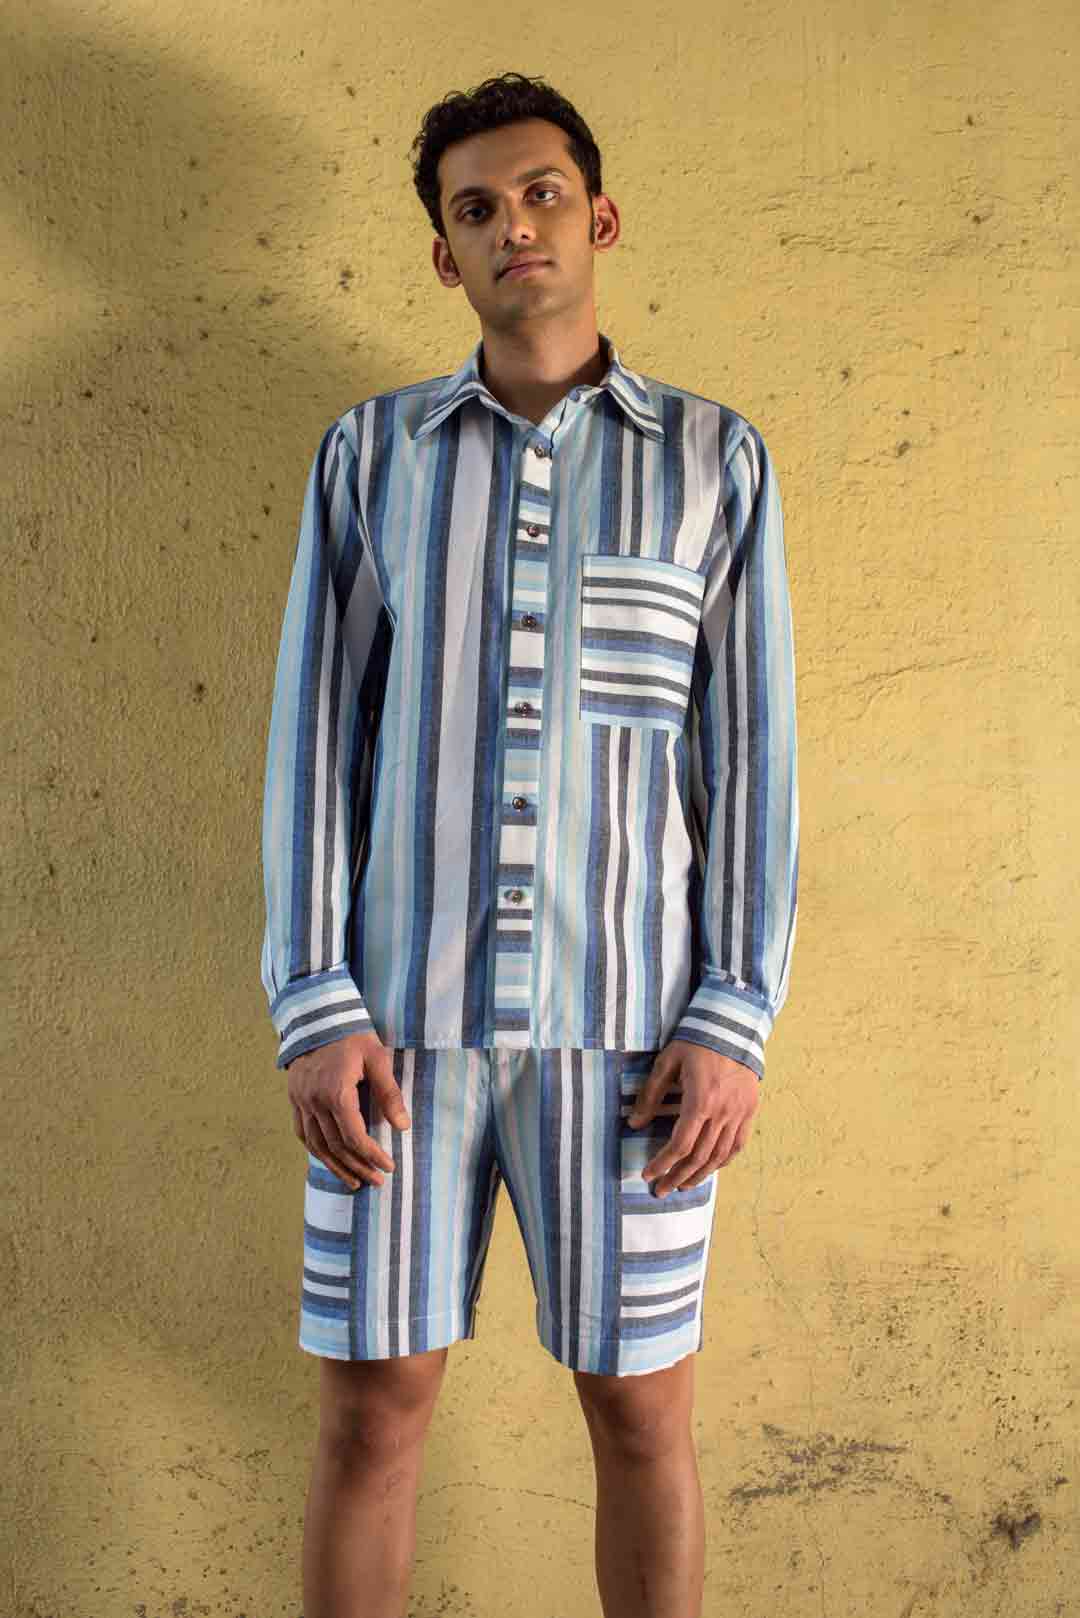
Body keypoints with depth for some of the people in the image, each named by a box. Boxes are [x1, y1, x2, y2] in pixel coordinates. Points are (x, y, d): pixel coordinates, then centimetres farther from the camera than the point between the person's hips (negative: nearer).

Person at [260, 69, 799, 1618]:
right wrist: (314, 1010, -7)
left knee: (642, 1412, 9)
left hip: (625, 1023, 0)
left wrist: (735, 1022, -7)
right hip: (404, 1016, 1)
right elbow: (316, 732, 2)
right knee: (372, 1407, 8)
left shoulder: (714, 458, 5)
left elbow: (750, 748, 1)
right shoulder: (372, 453, 7)